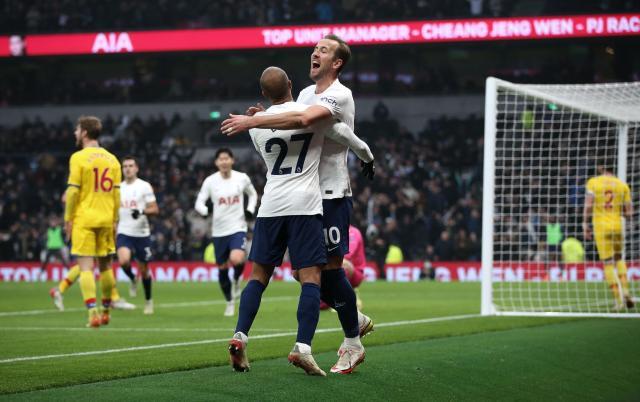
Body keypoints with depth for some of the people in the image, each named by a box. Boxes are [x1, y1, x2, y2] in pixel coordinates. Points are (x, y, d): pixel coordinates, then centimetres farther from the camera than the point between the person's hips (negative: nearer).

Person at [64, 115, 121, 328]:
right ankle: (106, 310, 24)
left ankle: (92, 312, -13)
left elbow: (73, 191, -11)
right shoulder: (111, 159, 7)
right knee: (105, 266, 15)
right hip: (105, 219, 5)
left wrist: (68, 219, -3)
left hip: (84, 219, -5)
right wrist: (114, 219, 13)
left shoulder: (78, 158, -7)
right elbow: (116, 193, 7)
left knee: (86, 267, -4)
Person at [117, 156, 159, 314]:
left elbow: (155, 209, -6)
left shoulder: (145, 186, -3)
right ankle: (132, 280, 8)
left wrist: (142, 211, -25)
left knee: (144, 269, 5)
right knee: (123, 261, -25)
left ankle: (148, 300, 25)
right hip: (124, 233, 2)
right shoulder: (119, 188, 11)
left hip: (141, 234, -2)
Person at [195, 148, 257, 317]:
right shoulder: (210, 181, -4)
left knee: (236, 259, -28)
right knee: (222, 268, 8)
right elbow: (199, 202, -2)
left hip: (238, 228, -1)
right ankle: (230, 302, 29)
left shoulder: (242, 178, -1)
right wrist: (205, 211, -24)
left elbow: (253, 194, 17)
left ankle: (236, 280, 7)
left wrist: (250, 210, -1)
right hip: (219, 231, 1)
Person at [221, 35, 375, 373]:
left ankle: (352, 344, 7)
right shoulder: (306, 93, 14)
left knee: (331, 267, -6)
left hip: (332, 193, -8)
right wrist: (262, 118, 1)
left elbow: (303, 120, -31)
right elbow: (292, 130, 21)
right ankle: (357, 320, 27)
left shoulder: (339, 95, -14)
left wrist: (252, 121, -31)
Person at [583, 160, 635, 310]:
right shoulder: (622, 185, 4)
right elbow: (629, 211, 3)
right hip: (618, 225, 3)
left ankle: (618, 299, -3)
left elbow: (588, 205, -10)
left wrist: (585, 225, -3)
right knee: (619, 258, 22)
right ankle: (626, 291, 5)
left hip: (601, 226, -2)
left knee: (608, 264, 2)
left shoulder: (593, 182, -2)